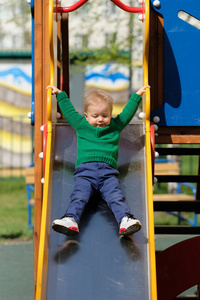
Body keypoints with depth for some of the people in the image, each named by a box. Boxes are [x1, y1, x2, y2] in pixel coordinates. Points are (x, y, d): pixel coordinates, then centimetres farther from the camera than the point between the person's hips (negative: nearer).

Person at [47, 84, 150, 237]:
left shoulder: (116, 125, 26)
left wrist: (137, 96, 39)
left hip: (108, 172, 0)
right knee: (79, 196, -24)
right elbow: (69, 111, 34)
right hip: (84, 170, 0)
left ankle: (125, 220, -41)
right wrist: (60, 95, 40)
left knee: (116, 196, -23)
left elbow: (127, 113, 35)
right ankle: (71, 220, -44)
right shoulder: (81, 124, 25)